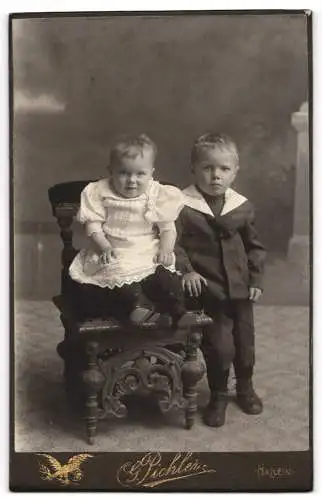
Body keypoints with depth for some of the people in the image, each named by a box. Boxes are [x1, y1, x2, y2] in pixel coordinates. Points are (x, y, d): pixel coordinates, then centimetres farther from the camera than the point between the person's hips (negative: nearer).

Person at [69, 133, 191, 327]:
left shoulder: (159, 196, 1)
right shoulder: (100, 193, -1)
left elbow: (168, 227, 2)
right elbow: (93, 225, -3)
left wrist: (166, 249, -15)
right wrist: (105, 246, -18)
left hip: (150, 255, 1)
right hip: (114, 255, 0)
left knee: (165, 274, -24)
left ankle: (178, 310, -19)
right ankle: (137, 303, -35)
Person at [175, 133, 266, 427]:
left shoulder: (242, 207, 0)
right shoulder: (183, 206, -13)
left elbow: (255, 246, 9)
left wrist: (256, 280, 5)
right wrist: (186, 270, -21)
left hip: (240, 287, 4)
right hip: (208, 289, -4)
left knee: (245, 340, 17)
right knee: (219, 344, -4)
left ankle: (246, 388, 43)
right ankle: (218, 396, 22)